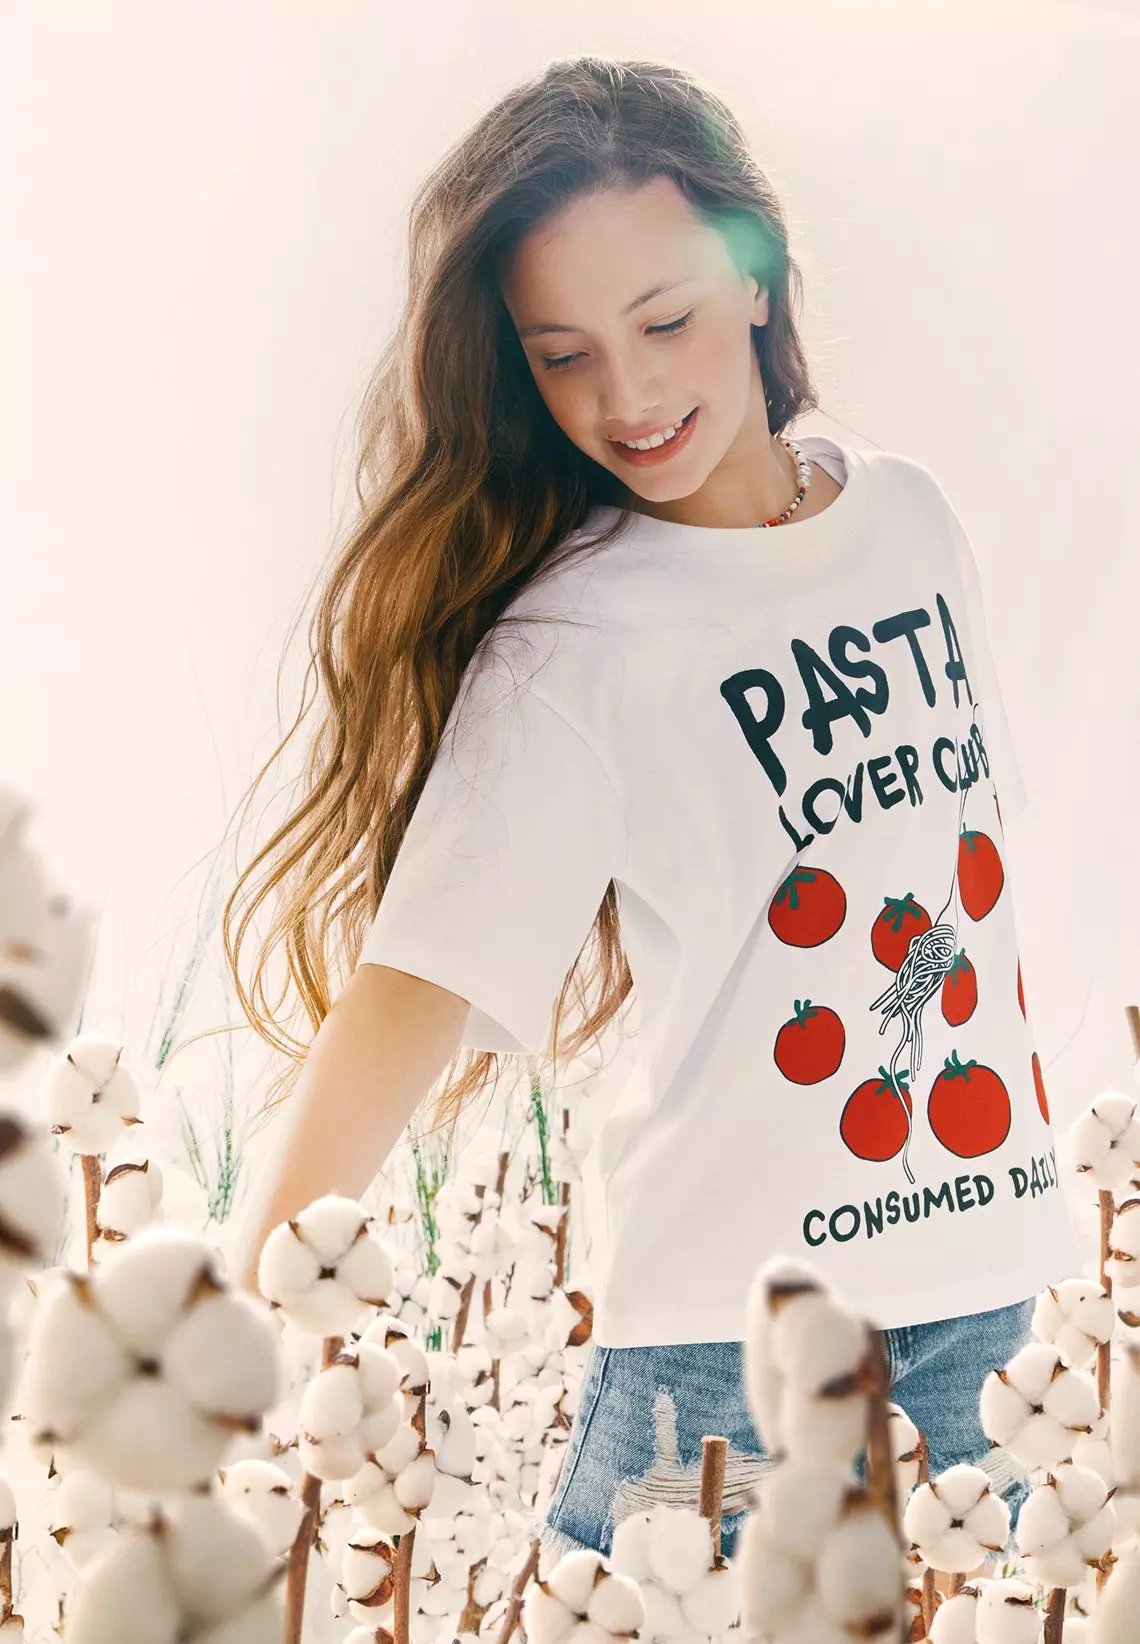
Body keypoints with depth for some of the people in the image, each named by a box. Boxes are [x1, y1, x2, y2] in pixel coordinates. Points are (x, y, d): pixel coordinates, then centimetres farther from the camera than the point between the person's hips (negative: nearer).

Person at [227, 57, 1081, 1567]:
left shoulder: (909, 515, 4)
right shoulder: (569, 646, -13)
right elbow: (419, 975, -22)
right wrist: (253, 1303, -31)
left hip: (986, 1279, 5)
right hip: (732, 1323, -5)